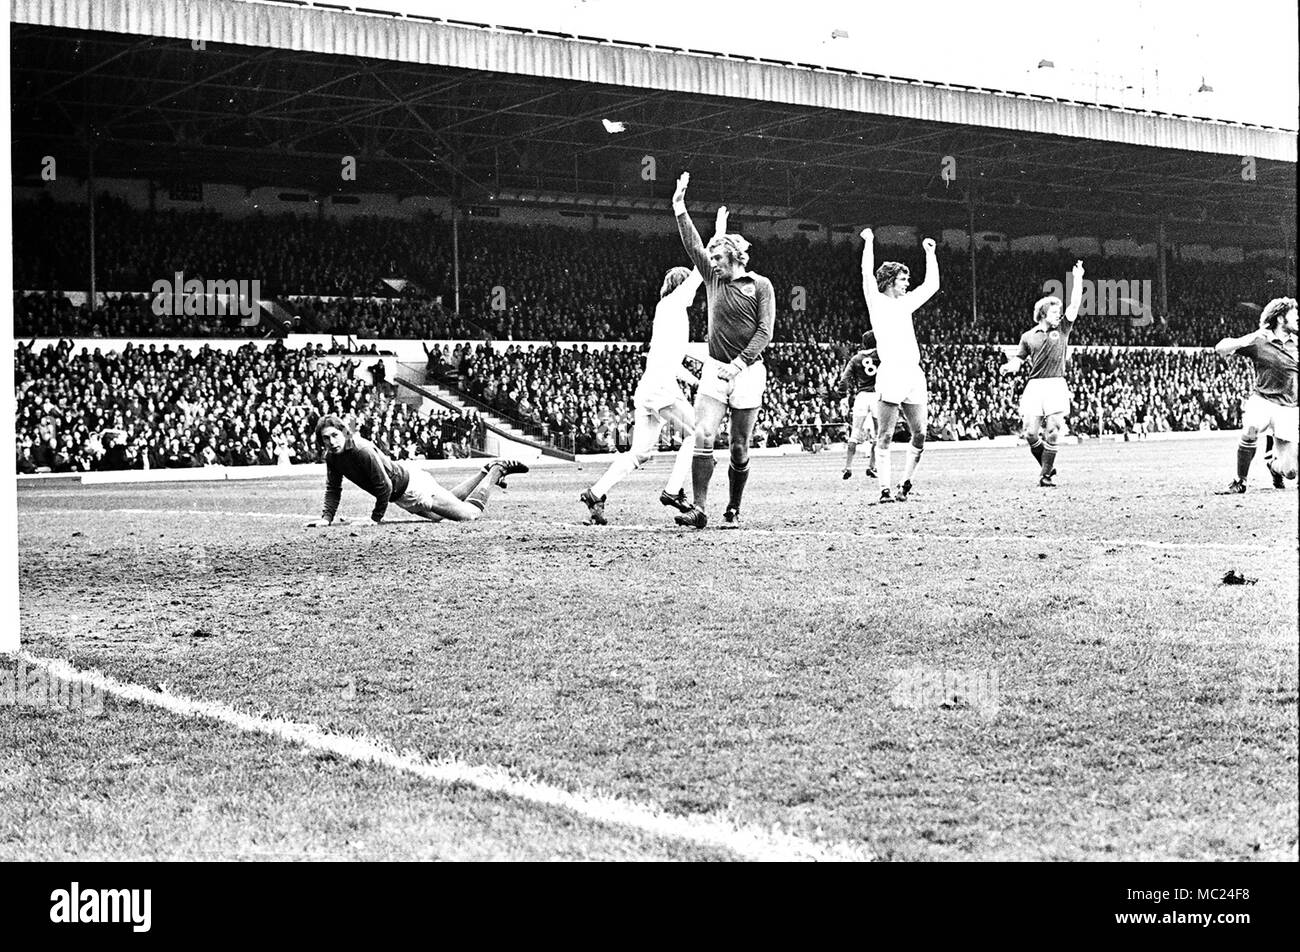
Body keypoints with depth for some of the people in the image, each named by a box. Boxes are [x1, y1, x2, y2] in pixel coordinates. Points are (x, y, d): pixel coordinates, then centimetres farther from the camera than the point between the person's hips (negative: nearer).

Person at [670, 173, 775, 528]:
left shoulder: (760, 285, 0)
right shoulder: (714, 278, 11)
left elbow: (765, 330, -6)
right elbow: (693, 245, 5)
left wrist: (740, 362, -16)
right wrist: (680, 208, -3)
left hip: (748, 371, -3)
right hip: (714, 369, 3)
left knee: (740, 447, 3)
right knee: (703, 436, -13)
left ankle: (734, 510, 17)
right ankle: (699, 509, -16)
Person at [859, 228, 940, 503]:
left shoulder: (905, 303, 22)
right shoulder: (877, 301, 5)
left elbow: (932, 285, 29)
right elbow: (867, 273, -8)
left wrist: (930, 252, 29)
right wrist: (869, 241, -5)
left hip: (914, 374, 7)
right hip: (891, 372, -7)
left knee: (920, 434, 3)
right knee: (885, 436, -6)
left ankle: (905, 485, 13)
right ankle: (885, 489, -7)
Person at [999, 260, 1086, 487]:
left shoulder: (1063, 328, 11)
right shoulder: (1028, 336, 11)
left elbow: (1075, 304, 3)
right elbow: (1018, 360, 12)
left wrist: (1077, 279, -3)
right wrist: (1008, 366, -10)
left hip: (1056, 385, -1)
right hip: (1034, 386, 1)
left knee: (1052, 431, -9)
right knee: (1030, 433, -7)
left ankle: (1045, 475, -1)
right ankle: (1047, 466, 15)